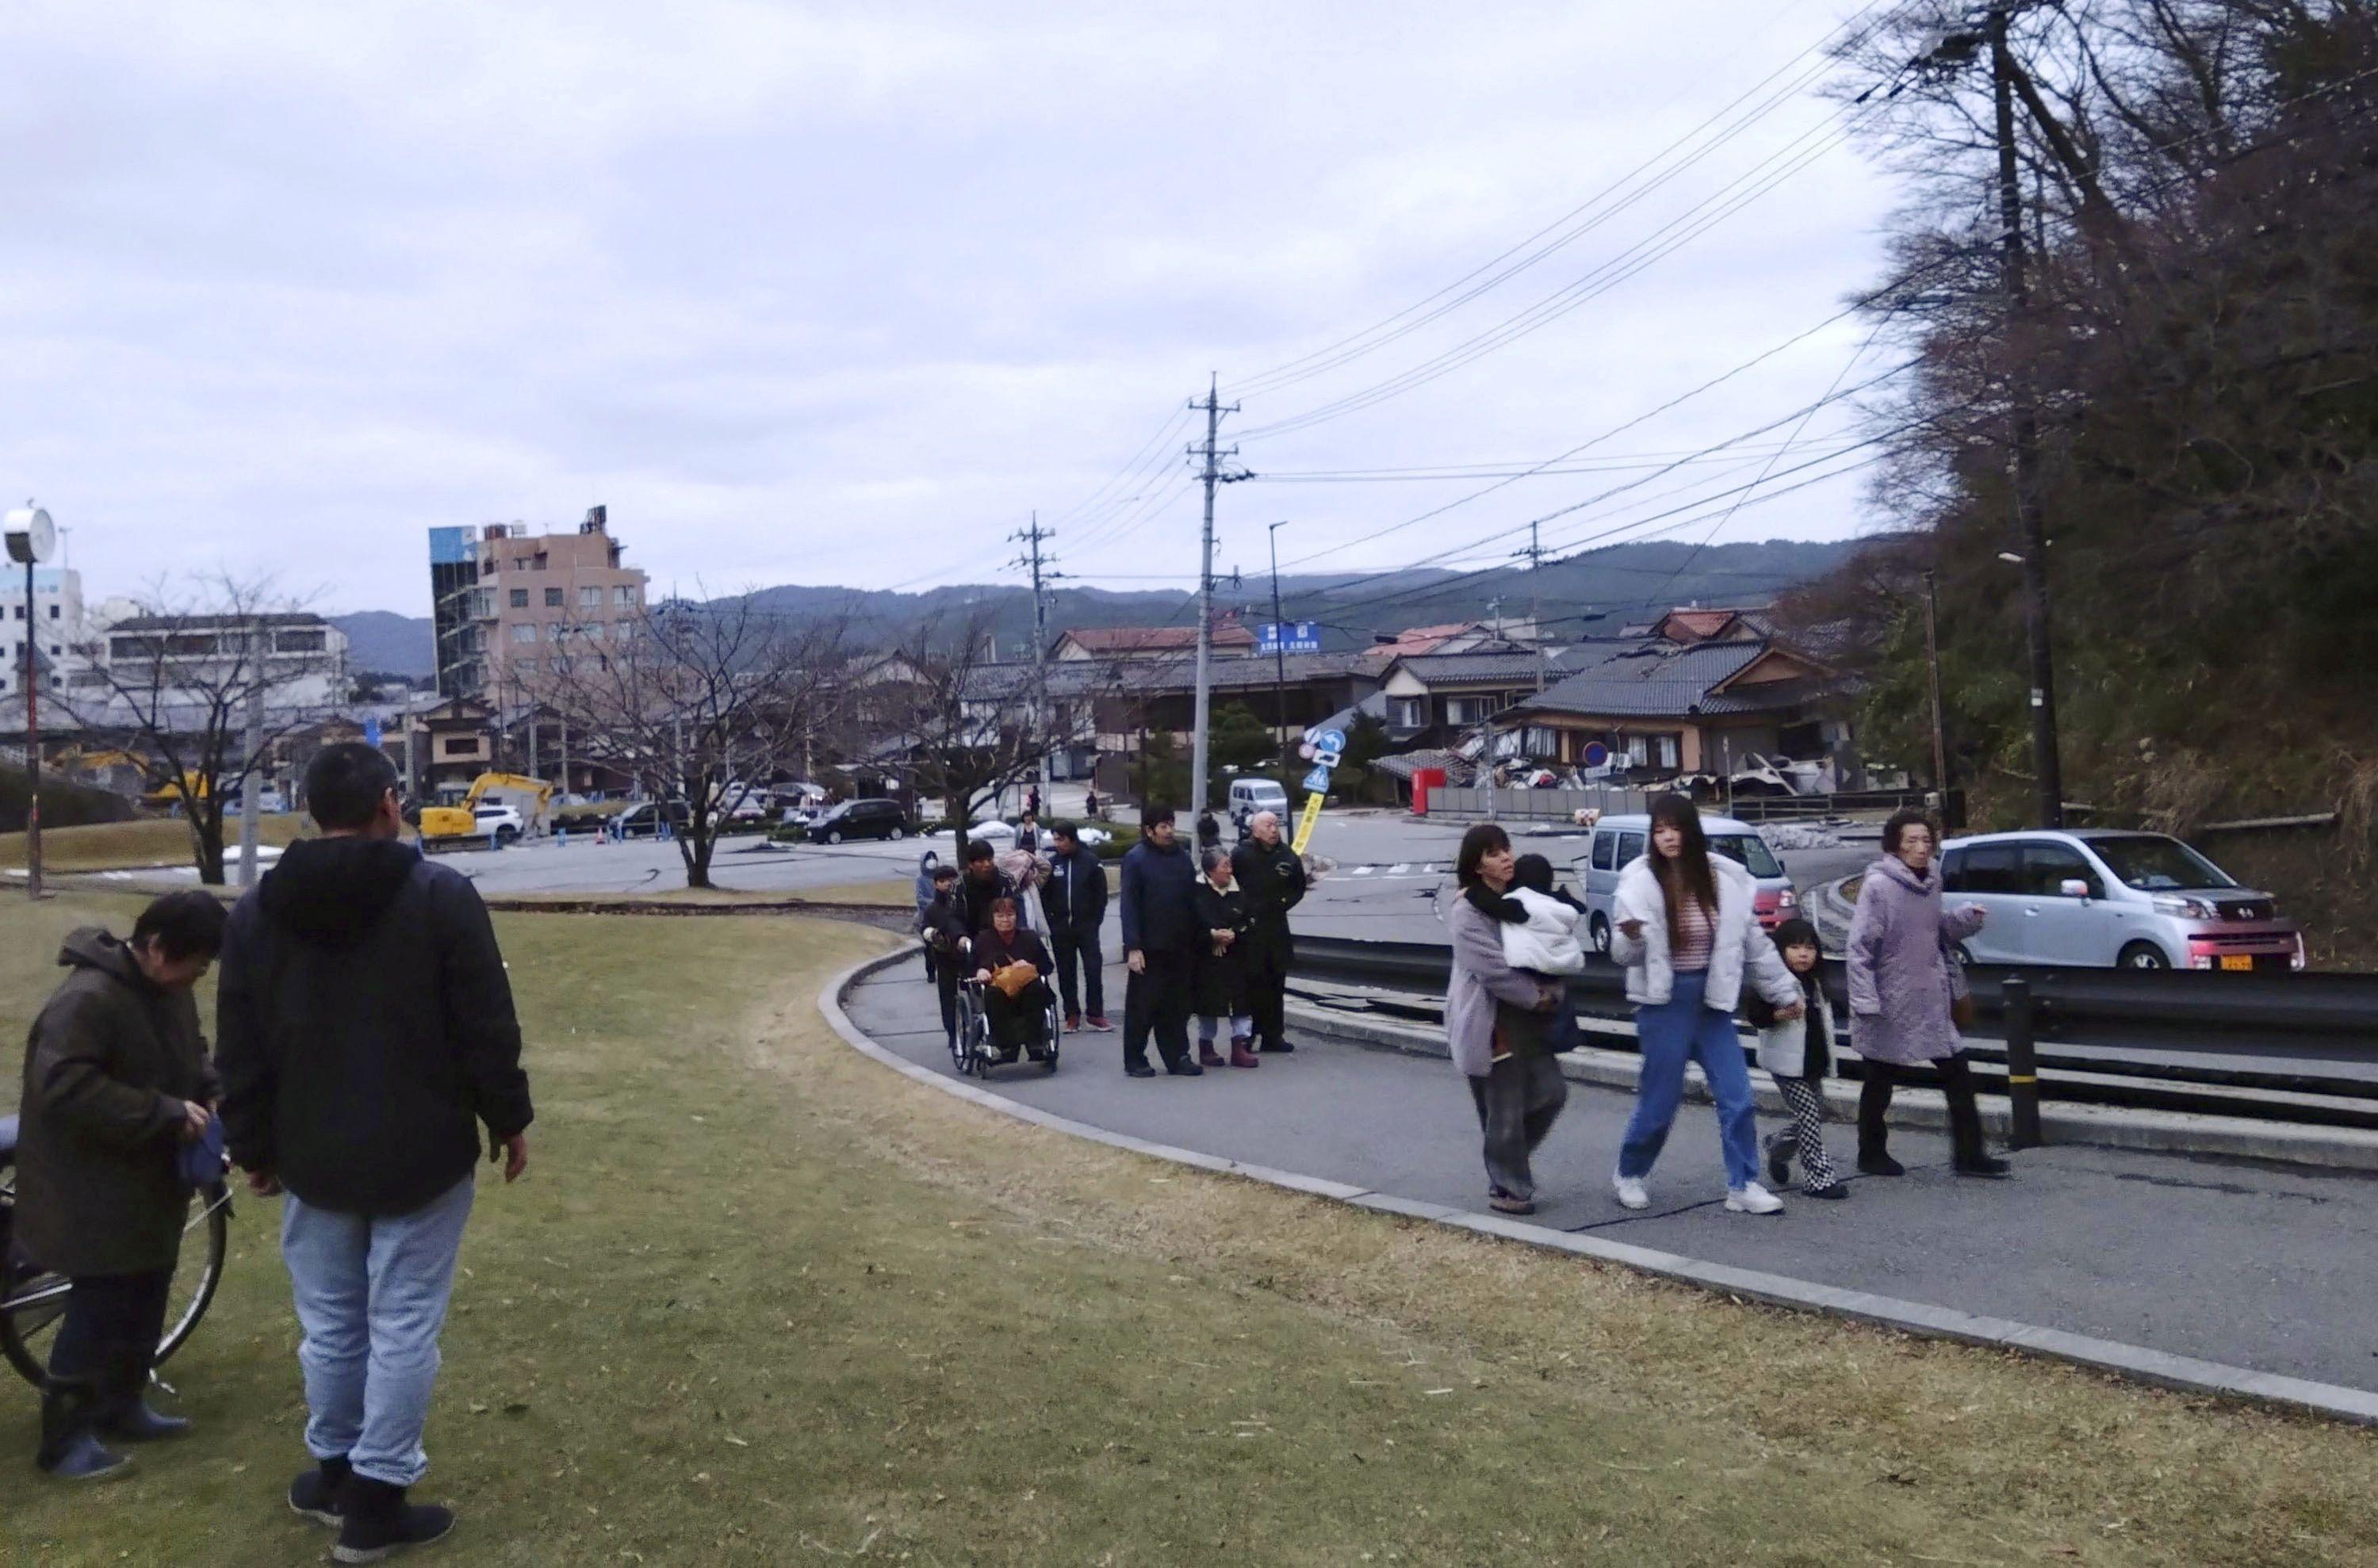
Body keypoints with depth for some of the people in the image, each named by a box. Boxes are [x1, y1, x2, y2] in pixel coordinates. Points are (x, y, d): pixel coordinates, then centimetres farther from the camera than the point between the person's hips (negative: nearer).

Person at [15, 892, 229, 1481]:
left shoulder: (168, 989, 5)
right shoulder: (87, 998, -25)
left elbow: (191, 1053, 20)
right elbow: (65, 1088, -31)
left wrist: (205, 1095, -2)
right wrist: (167, 1113, -29)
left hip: (150, 1182, 9)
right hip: (93, 1192, -9)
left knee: (145, 1302, 17)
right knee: (100, 1308, -3)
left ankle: (121, 1405, 32)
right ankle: (65, 1434, 10)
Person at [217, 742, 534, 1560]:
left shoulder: (257, 910, 1)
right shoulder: (441, 895, -11)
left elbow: (241, 1052, 6)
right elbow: (487, 1029, -9)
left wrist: (254, 1147, 16)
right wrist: (508, 1118, 3)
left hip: (314, 1160, 4)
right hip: (423, 1157, -4)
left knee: (331, 1324, 17)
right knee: (404, 1329, 4)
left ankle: (336, 1472, 32)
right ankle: (377, 1501, 10)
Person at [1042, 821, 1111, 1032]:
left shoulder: (1091, 862, -3)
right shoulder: (1051, 863, 2)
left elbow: (1101, 894, 0)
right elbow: (1044, 895, 5)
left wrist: (1095, 921, -4)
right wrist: (1049, 923, -1)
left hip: (1086, 926, -2)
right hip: (1060, 928, 2)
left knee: (1093, 970, -4)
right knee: (1065, 973, 6)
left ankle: (1095, 1014, 4)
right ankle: (1072, 1014, 14)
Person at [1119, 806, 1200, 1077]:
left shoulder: (1182, 857, 11)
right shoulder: (1135, 859, -6)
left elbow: (1192, 900, 15)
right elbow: (1129, 906, -10)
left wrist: (1194, 941, 11)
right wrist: (1133, 947, -16)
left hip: (1179, 949, 5)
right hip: (1148, 950, -5)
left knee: (1176, 1006, 9)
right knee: (1142, 1006, 2)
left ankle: (1177, 1058, 16)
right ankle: (1135, 1060, 11)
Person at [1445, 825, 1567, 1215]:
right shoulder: (1466, 912, -14)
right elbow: (1493, 968, -20)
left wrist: (1553, 993, -7)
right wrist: (1536, 997, -13)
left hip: (1527, 1020, 8)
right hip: (1490, 1025, -8)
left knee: (1551, 1092, 8)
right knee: (1504, 1113, -1)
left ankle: (1508, 1162, 28)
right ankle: (1508, 1189, 14)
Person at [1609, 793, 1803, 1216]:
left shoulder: (1725, 879, -2)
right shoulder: (1640, 882, -12)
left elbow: (1754, 942, 9)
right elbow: (1624, 955, -12)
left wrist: (1785, 991, 15)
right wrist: (1630, 938, -35)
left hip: (1711, 1000, 4)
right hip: (1664, 1001, -4)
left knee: (1737, 1096, 2)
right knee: (1660, 1098, 3)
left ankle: (1743, 1186, 13)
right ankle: (1629, 1175, 25)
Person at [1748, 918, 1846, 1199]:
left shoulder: (1815, 984, 13)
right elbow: (1754, 1014, -23)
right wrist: (1780, 1013, -38)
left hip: (1813, 1063, 8)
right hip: (1788, 1064, -8)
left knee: (1817, 1114, 13)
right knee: (1810, 1116, -9)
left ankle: (1778, 1146, 35)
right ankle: (1819, 1177, -5)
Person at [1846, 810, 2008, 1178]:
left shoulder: (1930, 883, 7)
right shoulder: (1878, 886, -15)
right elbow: (1860, 946, -16)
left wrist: (1966, 918, -1)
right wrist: (1865, 1002, -21)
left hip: (1931, 1002, 7)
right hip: (1890, 1006, -7)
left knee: (1958, 1074, 4)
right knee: (1880, 1082, 8)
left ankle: (1968, 1153, 12)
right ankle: (1871, 1154, 22)